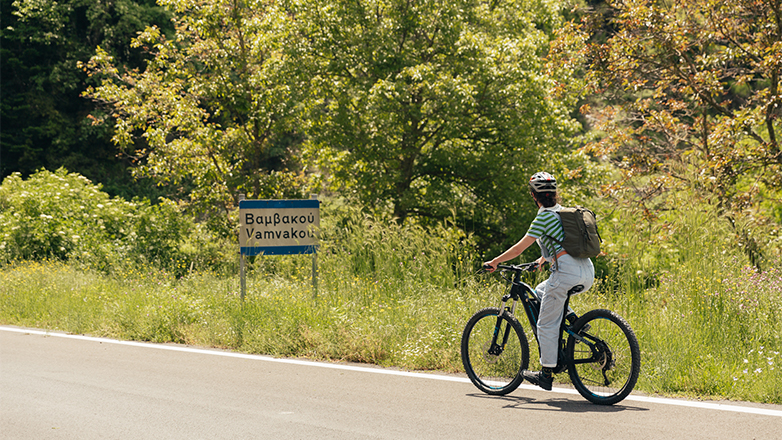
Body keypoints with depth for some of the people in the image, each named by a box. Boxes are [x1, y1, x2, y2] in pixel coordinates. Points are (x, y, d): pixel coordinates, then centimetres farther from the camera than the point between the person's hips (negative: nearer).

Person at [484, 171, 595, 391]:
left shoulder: (544, 216, -4)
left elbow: (519, 249, -4)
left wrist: (494, 262, 8)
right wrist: (542, 260, 50)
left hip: (567, 272, -8)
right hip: (587, 273, 8)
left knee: (547, 324, 2)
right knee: (542, 291, 29)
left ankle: (546, 374, 4)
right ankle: (570, 319, 12)